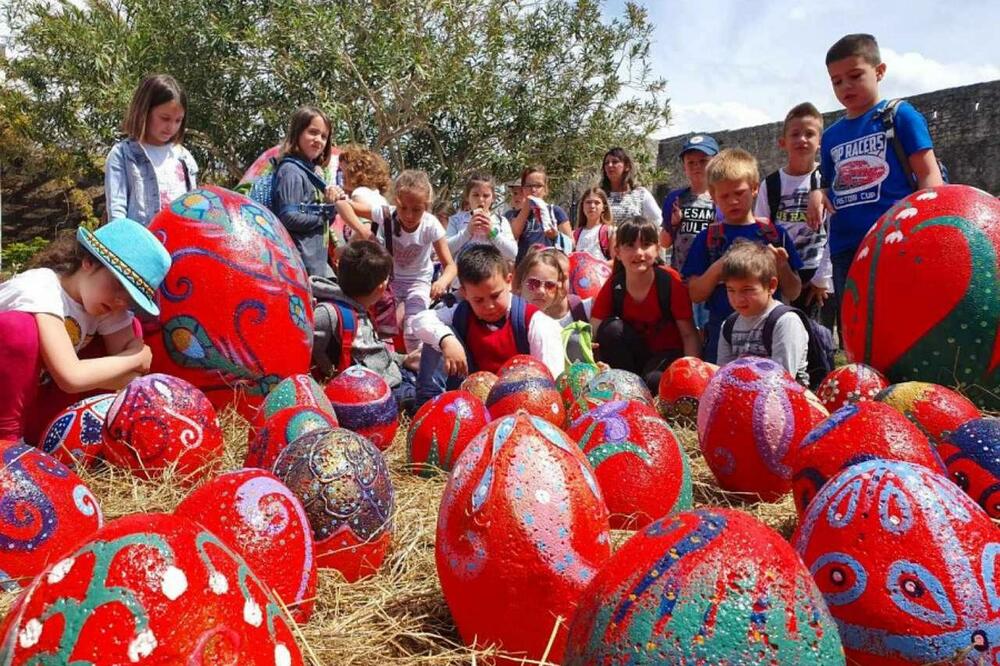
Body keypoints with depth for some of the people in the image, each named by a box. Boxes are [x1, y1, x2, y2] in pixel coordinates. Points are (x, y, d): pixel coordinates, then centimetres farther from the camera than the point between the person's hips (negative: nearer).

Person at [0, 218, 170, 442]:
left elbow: (132, 374, -13)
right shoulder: (41, 289, -28)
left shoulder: (109, 304, -9)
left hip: (27, 393, 7)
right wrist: (137, 357, -24)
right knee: (18, 328, -33)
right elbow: (71, 378, -36)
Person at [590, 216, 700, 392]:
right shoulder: (613, 286, -10)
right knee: (612, 328, -24)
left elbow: (689, 335, -13)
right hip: (632, 356, 4)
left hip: (667, 353, -3)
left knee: (654, 380, -34)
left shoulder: (670, 281, -17)